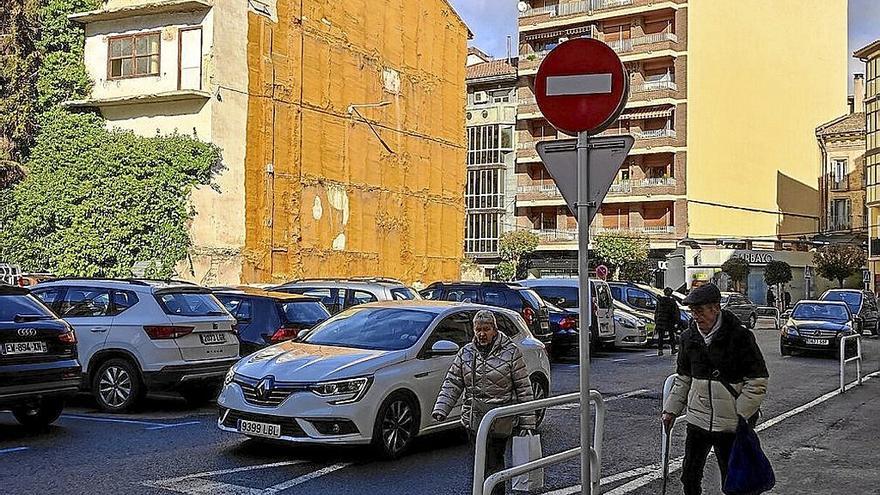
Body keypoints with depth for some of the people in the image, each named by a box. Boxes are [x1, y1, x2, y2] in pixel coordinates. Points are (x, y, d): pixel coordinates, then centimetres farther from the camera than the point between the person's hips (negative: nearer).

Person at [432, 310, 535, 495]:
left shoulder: (511, 352, -3)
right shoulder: (465, 353, 10)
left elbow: (524, 388, -2)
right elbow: (452, 383, 8)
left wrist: (527, 422, -5)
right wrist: (441, 408, -7)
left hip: (500, 422, -5)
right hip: (473, 421, 5)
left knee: (493, 465, -8)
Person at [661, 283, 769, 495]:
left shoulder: (740, 336, -13)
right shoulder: (689, 337, 4)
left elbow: (758, 382, -12)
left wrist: (740, 416, -16)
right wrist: (671, 409, 10)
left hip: (731, 425, -5)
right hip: (697, 421, 5)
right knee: (689, 477, 12)